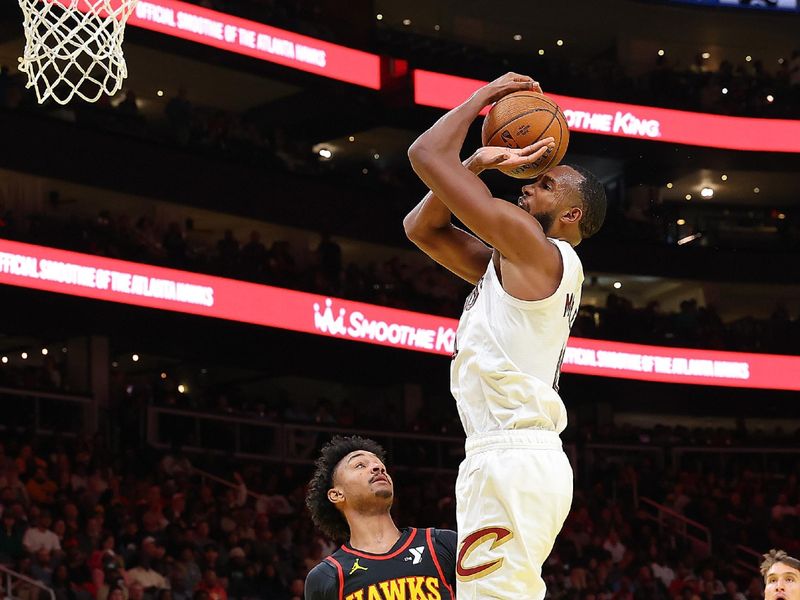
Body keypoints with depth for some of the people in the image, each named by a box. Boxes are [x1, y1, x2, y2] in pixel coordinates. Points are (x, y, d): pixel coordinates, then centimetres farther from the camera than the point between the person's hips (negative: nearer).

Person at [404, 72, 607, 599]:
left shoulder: (530, 244, -6)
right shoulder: (513, 262, 21)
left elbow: (426, 155, -6)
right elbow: (421, 228, 26)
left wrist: (485, 96, 8)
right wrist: (478, 164, 18)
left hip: (511, 461, -10)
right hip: (523, 461, 10)